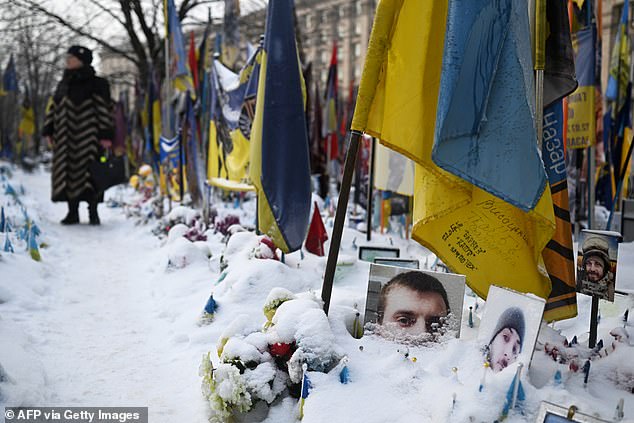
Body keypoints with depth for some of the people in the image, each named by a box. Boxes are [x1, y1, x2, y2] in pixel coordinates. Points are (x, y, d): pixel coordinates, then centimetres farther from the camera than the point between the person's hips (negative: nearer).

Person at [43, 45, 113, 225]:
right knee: (67, 173, 5)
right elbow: (54, 108, 20)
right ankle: (72, 212, 12)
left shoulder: (96, 84, -3)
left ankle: (93, 212, 1)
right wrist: (49, 131, 14)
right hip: (66, 138, 6)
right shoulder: (63, 84, 16)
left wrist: (106, 135, -14)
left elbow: (104, 109, -7)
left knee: (88, 172, -7)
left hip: (87, 137, -6)